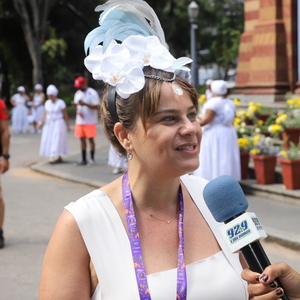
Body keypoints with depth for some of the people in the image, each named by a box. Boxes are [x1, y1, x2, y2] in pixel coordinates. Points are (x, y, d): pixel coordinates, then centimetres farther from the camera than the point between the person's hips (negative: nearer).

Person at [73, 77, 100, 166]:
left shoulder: (92, 93, -8)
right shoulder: (78, 93, 13)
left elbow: (96, 106, -13)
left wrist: (85, 104, -23)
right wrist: (78, 111, -5)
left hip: (90, 121, -6)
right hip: (80, 121, 6)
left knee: (90, 139, -2)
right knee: (82, 139, 8)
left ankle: (92, 159, 5)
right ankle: (83, 159, 15)